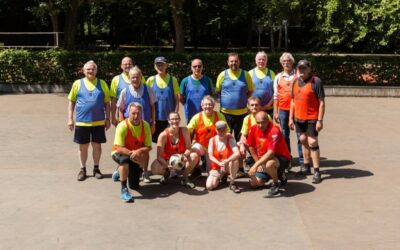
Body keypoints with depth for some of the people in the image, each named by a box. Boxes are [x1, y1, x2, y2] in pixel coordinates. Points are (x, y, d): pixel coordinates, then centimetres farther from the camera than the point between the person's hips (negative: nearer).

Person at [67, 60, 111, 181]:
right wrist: (70, 118, 0)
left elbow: (107, 103, 6)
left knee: (97, 145, 9)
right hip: (82, 121, 0)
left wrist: (107, 119, 3)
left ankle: (96, 168, 24)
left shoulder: (102, 84, 3)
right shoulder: (78, 83, 1)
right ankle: (83, 169, 22)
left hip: (98, 122, 1)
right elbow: (71, 102, 5)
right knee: (83, 146, 9)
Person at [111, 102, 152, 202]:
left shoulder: (145, 125, -13)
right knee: (124, 159, -42)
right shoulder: (122, 126, -25)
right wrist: (131, 153, -41)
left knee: (135, 186, 7)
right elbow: (119, 148, -27)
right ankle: (124, 190, -30)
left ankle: (120, 171, 40)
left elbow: (148, 147, -13)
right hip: (119, 153, -4)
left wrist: (139, 151, -32)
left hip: (136, 157, 4)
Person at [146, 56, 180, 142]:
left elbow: (177, 99, 3)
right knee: (156, 140, 6)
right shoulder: (151, 80, 3)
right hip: (155, 117, 1)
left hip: (169, 117, -1)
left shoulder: (172, 80, 2)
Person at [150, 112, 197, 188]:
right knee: (154, 168, -31)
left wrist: (184, 155, -36)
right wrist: (167, 165, -39)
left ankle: (184, 178, -4)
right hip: (167, 160, -1)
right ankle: (166, 173, 9)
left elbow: (188, 148, -13)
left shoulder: (184, 131, -16)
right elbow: (159, 156, -22)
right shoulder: (163, 135, -22)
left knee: (194, 156, -29)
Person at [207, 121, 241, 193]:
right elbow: (210, 156, -8)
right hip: (216, 167, 2)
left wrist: (226, 161, -39)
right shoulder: (212, 140, -3)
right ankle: (220, 177, 14)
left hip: (229, 166, -1)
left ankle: (232, 183, -16)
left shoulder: (230, 139, -10)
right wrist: (219, 163, -27)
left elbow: (237, 154, -24)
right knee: (209, 186, -22)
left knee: (235, 160, -36)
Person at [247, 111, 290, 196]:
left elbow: (271, 153, -33)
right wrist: (258, 162, 1)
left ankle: (276, 184, -9)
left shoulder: (274, 130, -27)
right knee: (254, 183, 2)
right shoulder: (254, 129, -7)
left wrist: (256, 165, -36)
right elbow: (251, 146, 7)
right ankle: (278, 174, 24)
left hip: (281, 158, -7)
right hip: (264, 160, 7)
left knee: (269, 164, -41)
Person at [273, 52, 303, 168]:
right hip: (283, 109, 3)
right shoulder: (278, 77, 10)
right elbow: (276, 95, 11)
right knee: (284, 135, 8)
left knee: (300, 134, -1)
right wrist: (275, 112, 6)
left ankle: (302, 159, 7)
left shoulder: (298, 75, 2)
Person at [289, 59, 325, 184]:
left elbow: (321, 102, -12)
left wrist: (320, 120, -16)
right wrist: (291, 118, 11)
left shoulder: (316, 81, -11)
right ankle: (306, 167, 30)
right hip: (299, 118, 6)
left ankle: (317, 172, 0)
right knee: (303, 141, 16)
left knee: (312, 143, -7)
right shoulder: (296, 81, 8)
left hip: (312, 118, -6)